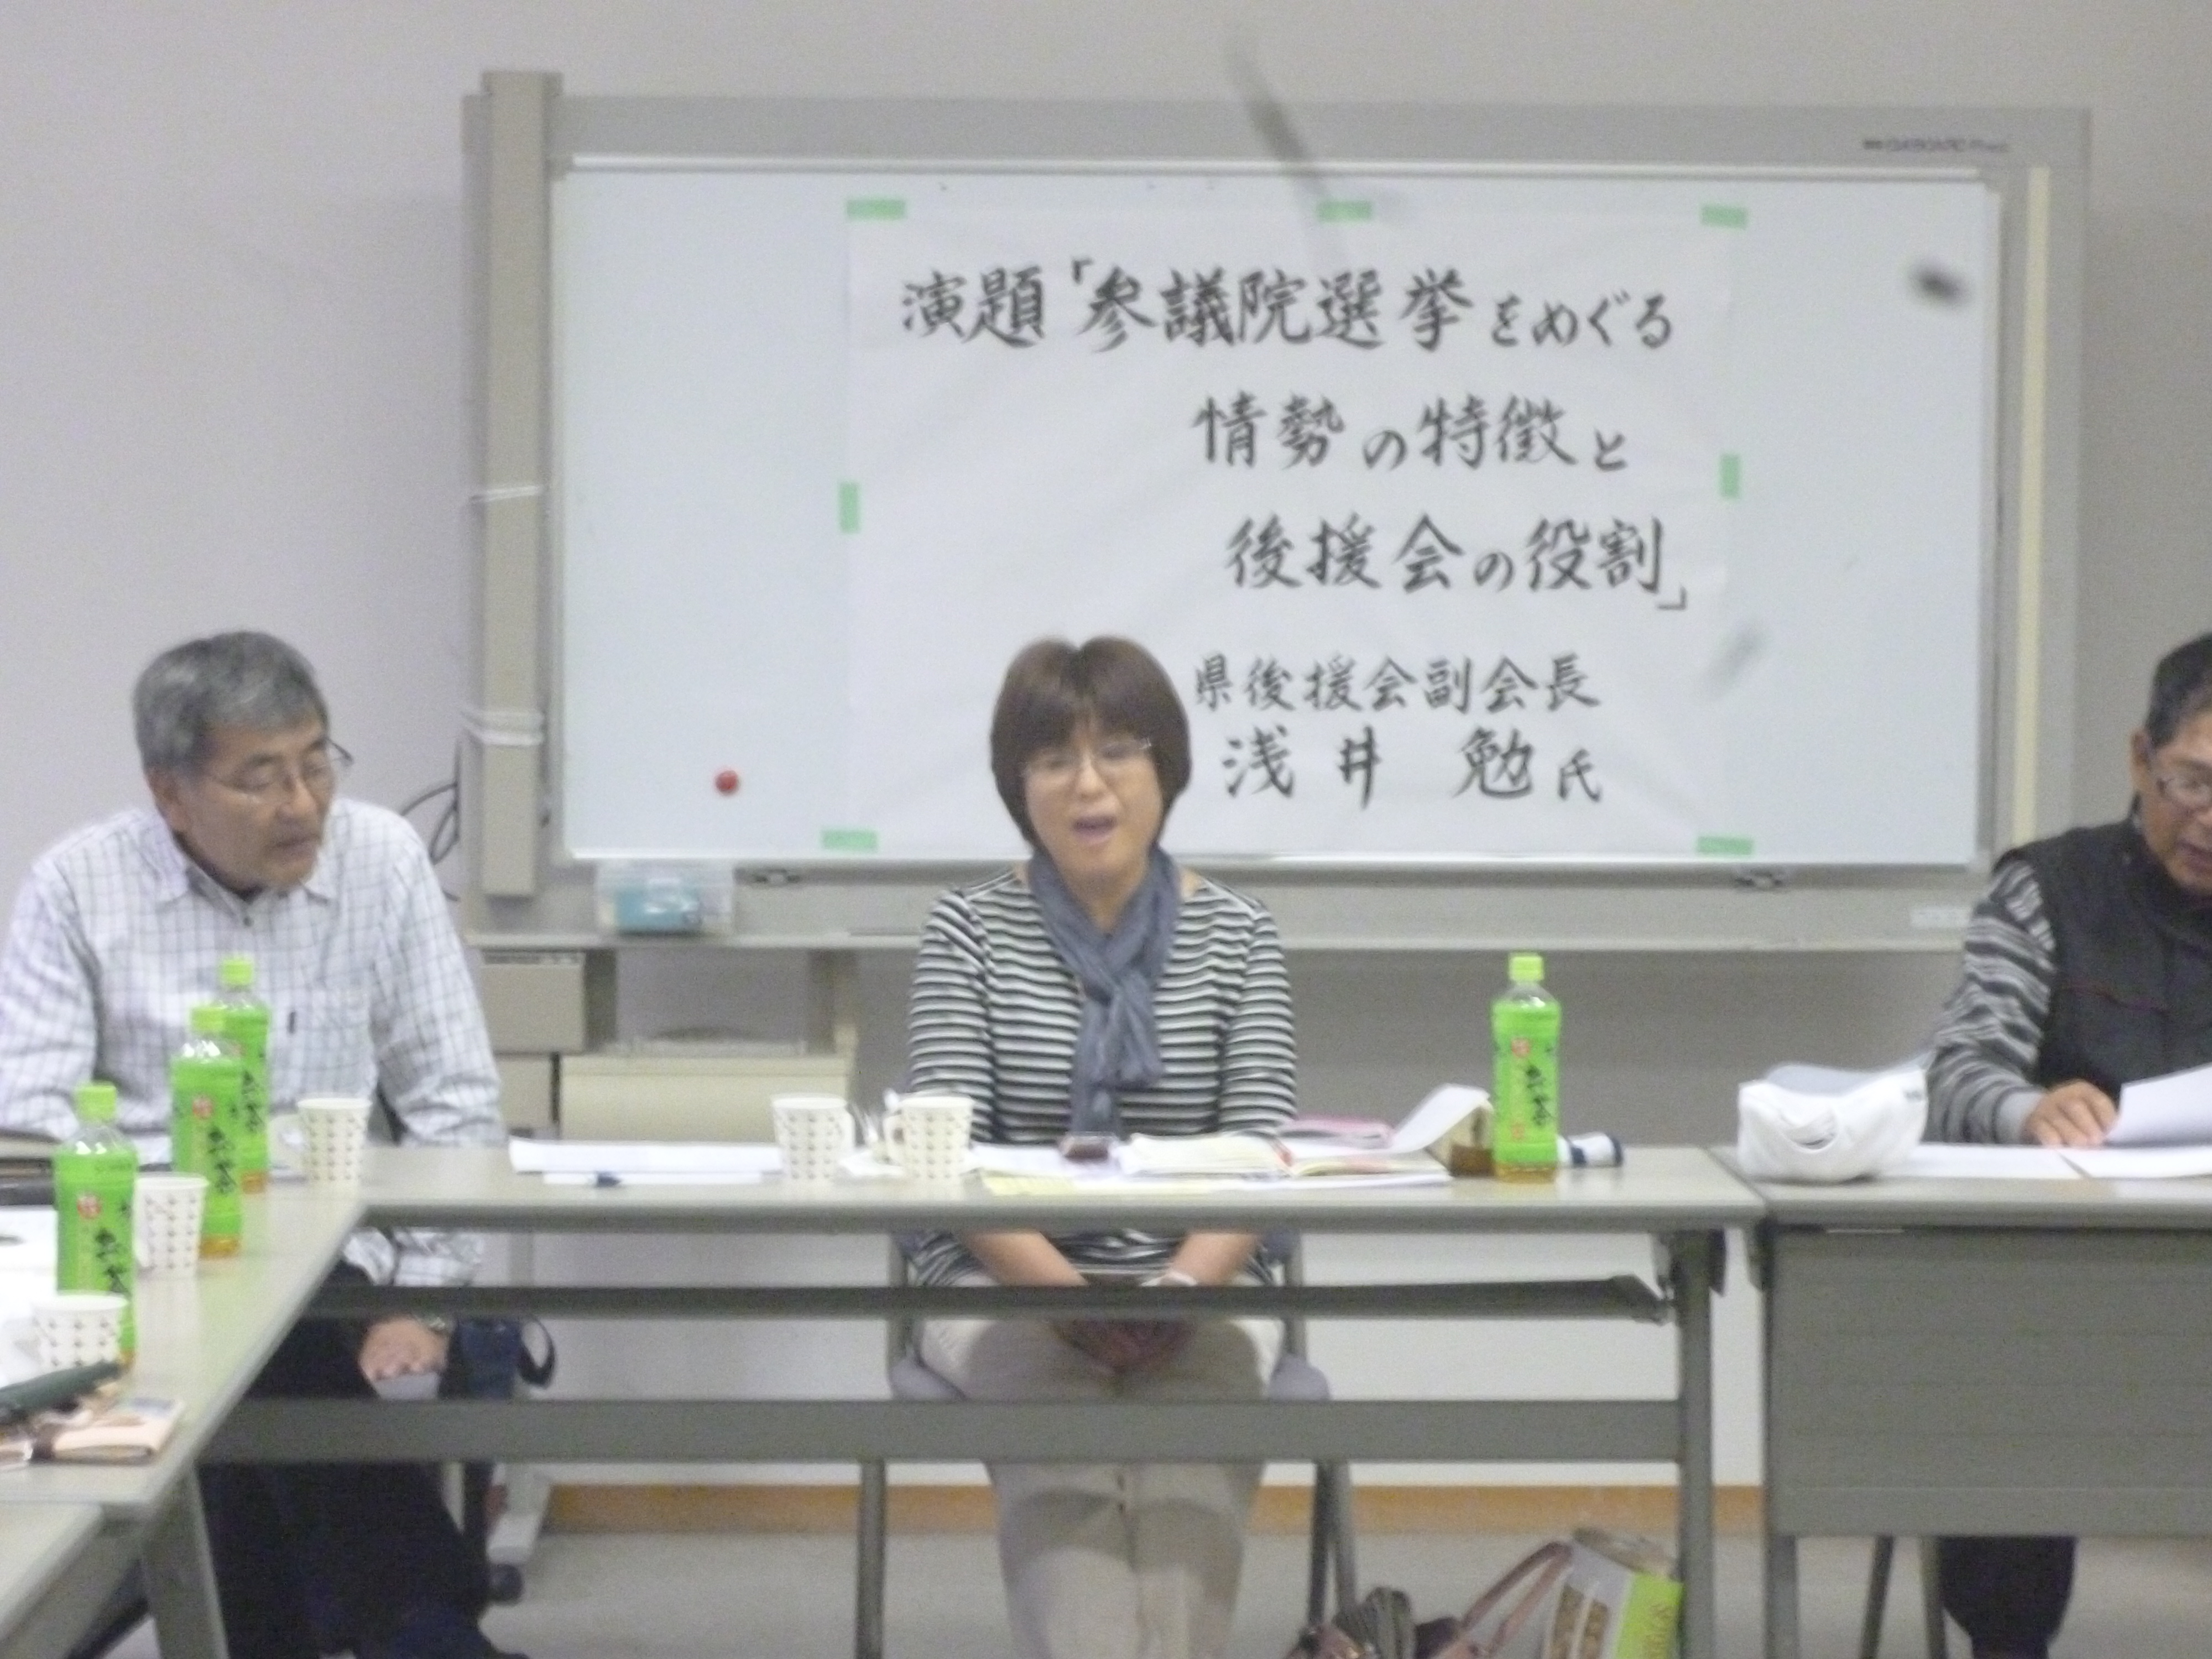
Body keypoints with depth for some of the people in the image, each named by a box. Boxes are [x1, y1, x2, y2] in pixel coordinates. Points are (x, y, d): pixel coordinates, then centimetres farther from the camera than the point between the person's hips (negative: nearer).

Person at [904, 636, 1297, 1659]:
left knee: (1191, 1432, -33)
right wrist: (1063, 1291, -22)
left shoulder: (1236, 936, 9)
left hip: (1196, 1292, 1)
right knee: (1059, 1428, -34)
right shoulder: (969, 931, 5)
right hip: (1005, 1284, -1)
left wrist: (1185, 1285, -21)